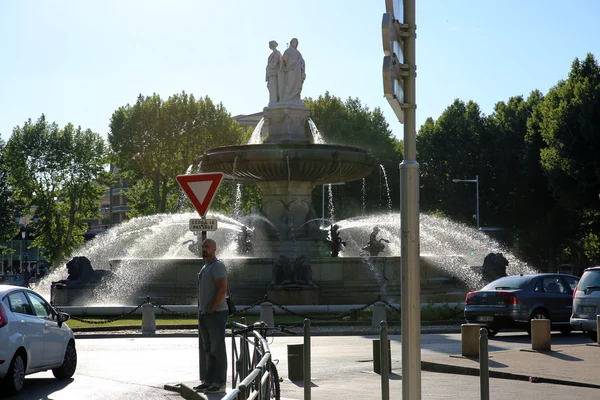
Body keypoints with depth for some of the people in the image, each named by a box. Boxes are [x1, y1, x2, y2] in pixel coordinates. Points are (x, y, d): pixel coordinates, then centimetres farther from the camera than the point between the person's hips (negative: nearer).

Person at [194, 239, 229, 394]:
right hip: (205, 314, 10)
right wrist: (201, 312, 16)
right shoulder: (205, 268, 19)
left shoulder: (217, 266, -11)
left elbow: (222, 289, -20)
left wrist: (211, 309, -18)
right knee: (209, 350, 12)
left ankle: (220, 383, -4)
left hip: (216, 314, -10)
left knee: (217, 349, -6)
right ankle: (209, 381, 18)